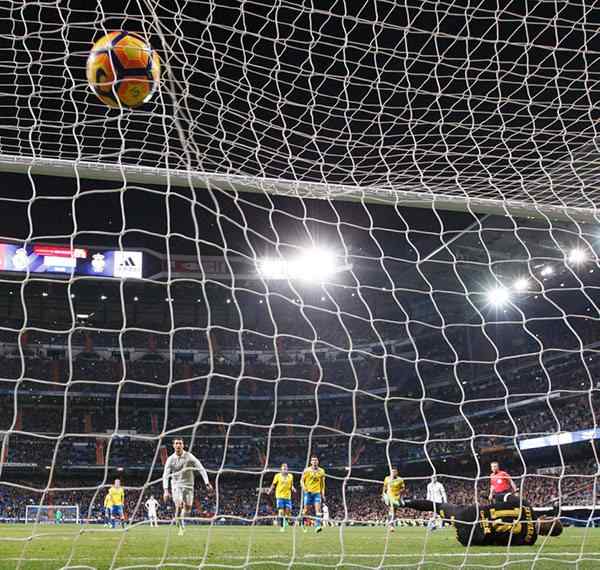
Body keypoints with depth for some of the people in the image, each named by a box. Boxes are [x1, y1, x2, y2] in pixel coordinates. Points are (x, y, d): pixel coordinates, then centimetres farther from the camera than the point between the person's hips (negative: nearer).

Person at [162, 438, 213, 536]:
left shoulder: (189, 456, -7)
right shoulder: (170, 459, -6)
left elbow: (201, 468, -8)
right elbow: (165, 475, -8)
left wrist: (207, 483, -16)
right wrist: (166, 490, -20)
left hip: (188, 485, 1)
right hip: (176, 485, -1)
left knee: (187, 507, 0)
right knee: (179, 506, -17)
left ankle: (181, 520, 30)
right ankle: (181, 527, -2)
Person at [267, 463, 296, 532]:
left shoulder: (290, 476, 9)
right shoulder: (277, 476, 2)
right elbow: (273, 484, 6)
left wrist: (293, 489, -3)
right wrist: (270, 490, -10)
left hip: (288, 496, 3)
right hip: (280, 496, -2)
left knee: (288, 510, -3)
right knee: (281, 511, -9)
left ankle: (286, 521, 27)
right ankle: (282, 526, -1)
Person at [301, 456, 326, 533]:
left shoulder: (321, 471, 7)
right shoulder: (307, 470, 0)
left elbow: (322, 483, 15)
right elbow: (302, 480, 5)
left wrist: (323, 494, 11)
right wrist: (304, 488, -14)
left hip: (317, 493, 1)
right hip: (308, 492, -1)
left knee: (318, 509, -13)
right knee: (306, 509, 2)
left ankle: (317, 526, -17)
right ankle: (303, 525, 21)